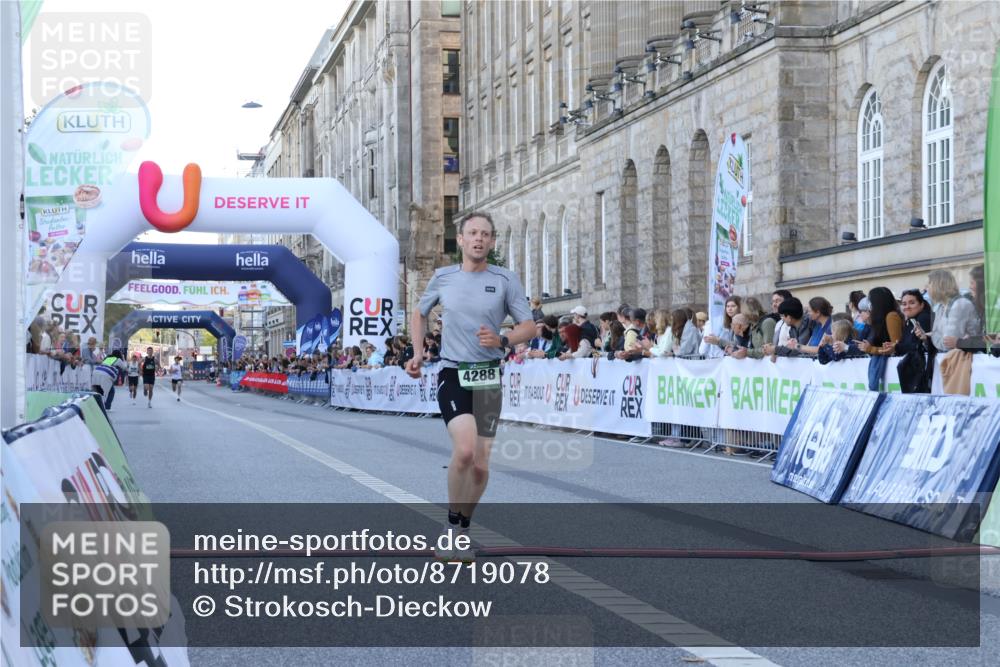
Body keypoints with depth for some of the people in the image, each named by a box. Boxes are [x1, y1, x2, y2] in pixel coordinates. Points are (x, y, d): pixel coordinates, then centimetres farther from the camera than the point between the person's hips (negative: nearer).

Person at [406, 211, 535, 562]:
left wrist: (501, 341, -17)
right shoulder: (442, 277, 5)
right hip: (452, 375, -1)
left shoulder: (505, 280, 1)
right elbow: (420, 314, 22)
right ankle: (452, 524, -4)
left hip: (488, 378, 1)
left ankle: (463, 531, 24)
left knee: (480, 465, 2)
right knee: (464, 449, -24)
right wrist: (418, 353, 8)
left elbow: (529, 326, 3)